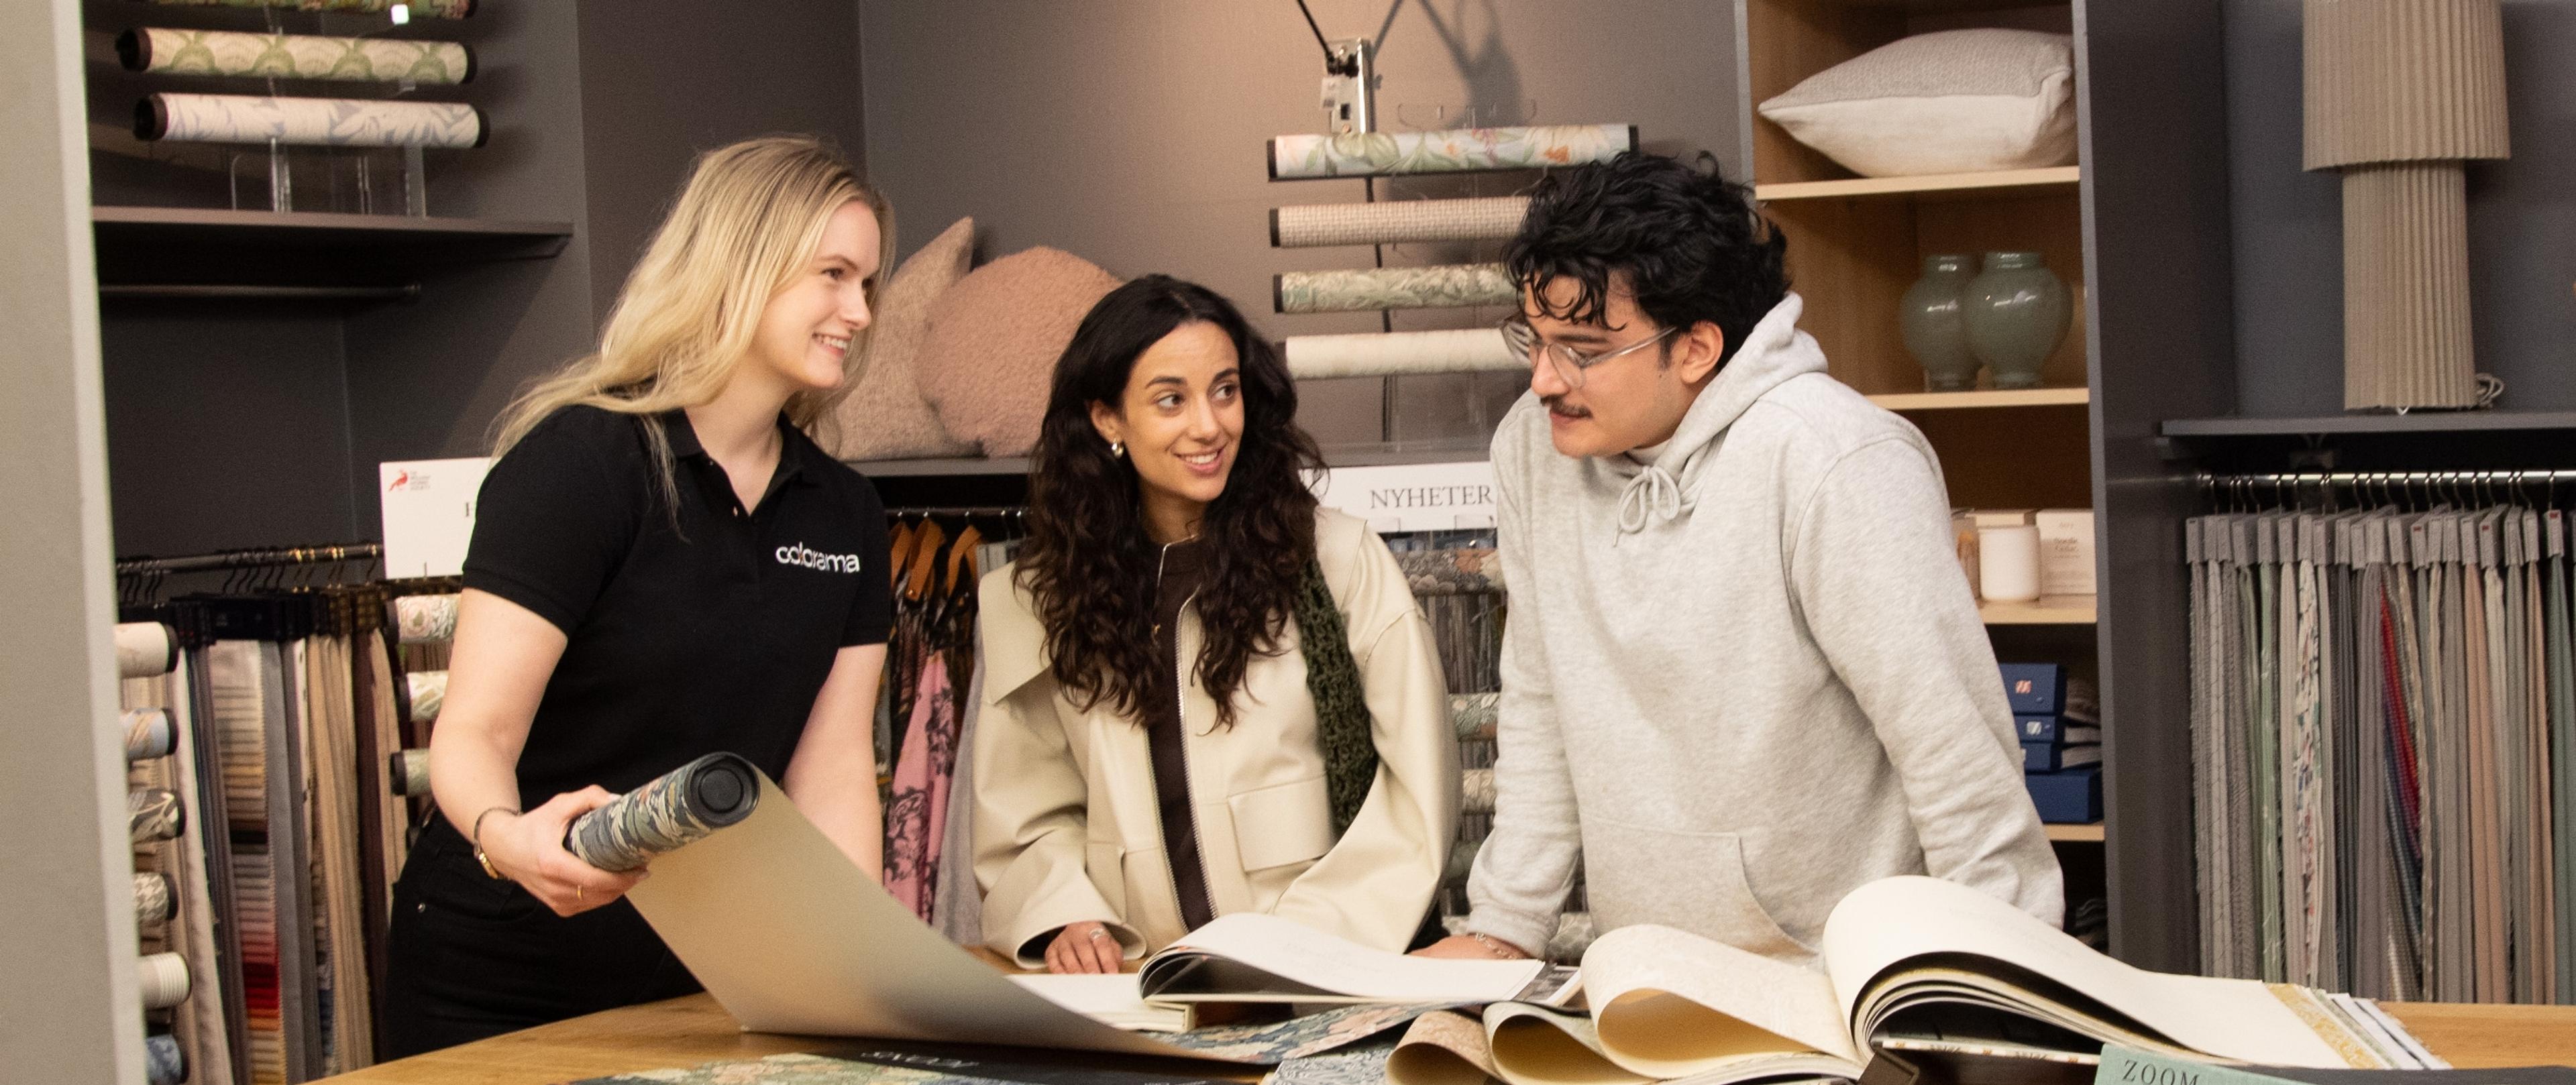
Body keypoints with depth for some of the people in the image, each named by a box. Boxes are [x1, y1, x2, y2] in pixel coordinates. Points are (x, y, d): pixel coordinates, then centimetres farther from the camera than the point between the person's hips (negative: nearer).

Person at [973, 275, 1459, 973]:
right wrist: (1065, 919, -6)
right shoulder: (1034, 600, 10)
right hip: (1138, 989, 3)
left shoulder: (1341, 559, 3)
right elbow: (1027, 818, 13)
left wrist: (1309, 937, -10)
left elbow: (1419, 793, 1)